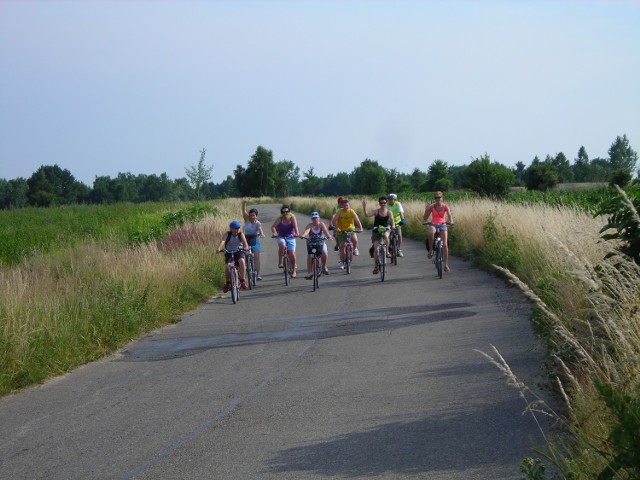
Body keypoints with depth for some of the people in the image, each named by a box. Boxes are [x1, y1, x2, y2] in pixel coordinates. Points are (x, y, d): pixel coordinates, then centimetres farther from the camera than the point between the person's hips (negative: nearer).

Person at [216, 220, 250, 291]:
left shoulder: (241, 234, -4)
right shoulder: (227, 234, -6)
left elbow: (244, 241, -21)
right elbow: (223, 241, -24)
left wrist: (246, 247, -44)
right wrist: (219, 248, -43)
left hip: (239, 252, 0)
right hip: (229, 253, 0)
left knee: (242, 261, -32)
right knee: (227, 266, -22)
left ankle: (242, 281, -25)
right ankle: (228, 282, 4)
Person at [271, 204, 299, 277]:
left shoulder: (292, 218, -10)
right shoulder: (279, 219, -8)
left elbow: (295, 226, -25)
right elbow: (273, 226, -20)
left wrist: (296, 233, -45)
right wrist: (274, 233, -41)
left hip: (290, 238, 0)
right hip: (281, 237, 0)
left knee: (292, 254, -8)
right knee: (282, 245, -35)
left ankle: (293, 270, 13)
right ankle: (280, 262, -22)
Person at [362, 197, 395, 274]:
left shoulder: (389, 212, -4)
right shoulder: (376, 211, -7)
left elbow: (392, 220, -18)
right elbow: (367, 215, -20)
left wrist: (393, 226, -39)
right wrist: (364, 207, -35)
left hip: (385, 230, 0)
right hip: (376, 231, 0)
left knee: (386, 236, -36)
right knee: (376, 248, -9)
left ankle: (387, 252, -17)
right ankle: (375, 267, -1)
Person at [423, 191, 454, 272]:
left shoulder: (445, 206, -5)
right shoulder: (431, 206, -4)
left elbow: (449, 214, -23)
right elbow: (425, 218, -7)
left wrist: (451, 221, -44)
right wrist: (426, 211, -25)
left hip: (442, 225, 1)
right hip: (433, 225, -1)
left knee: (445, 244, -9)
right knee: (431, 233, -39)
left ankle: (446, 264, 0)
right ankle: (431, 250, -19)